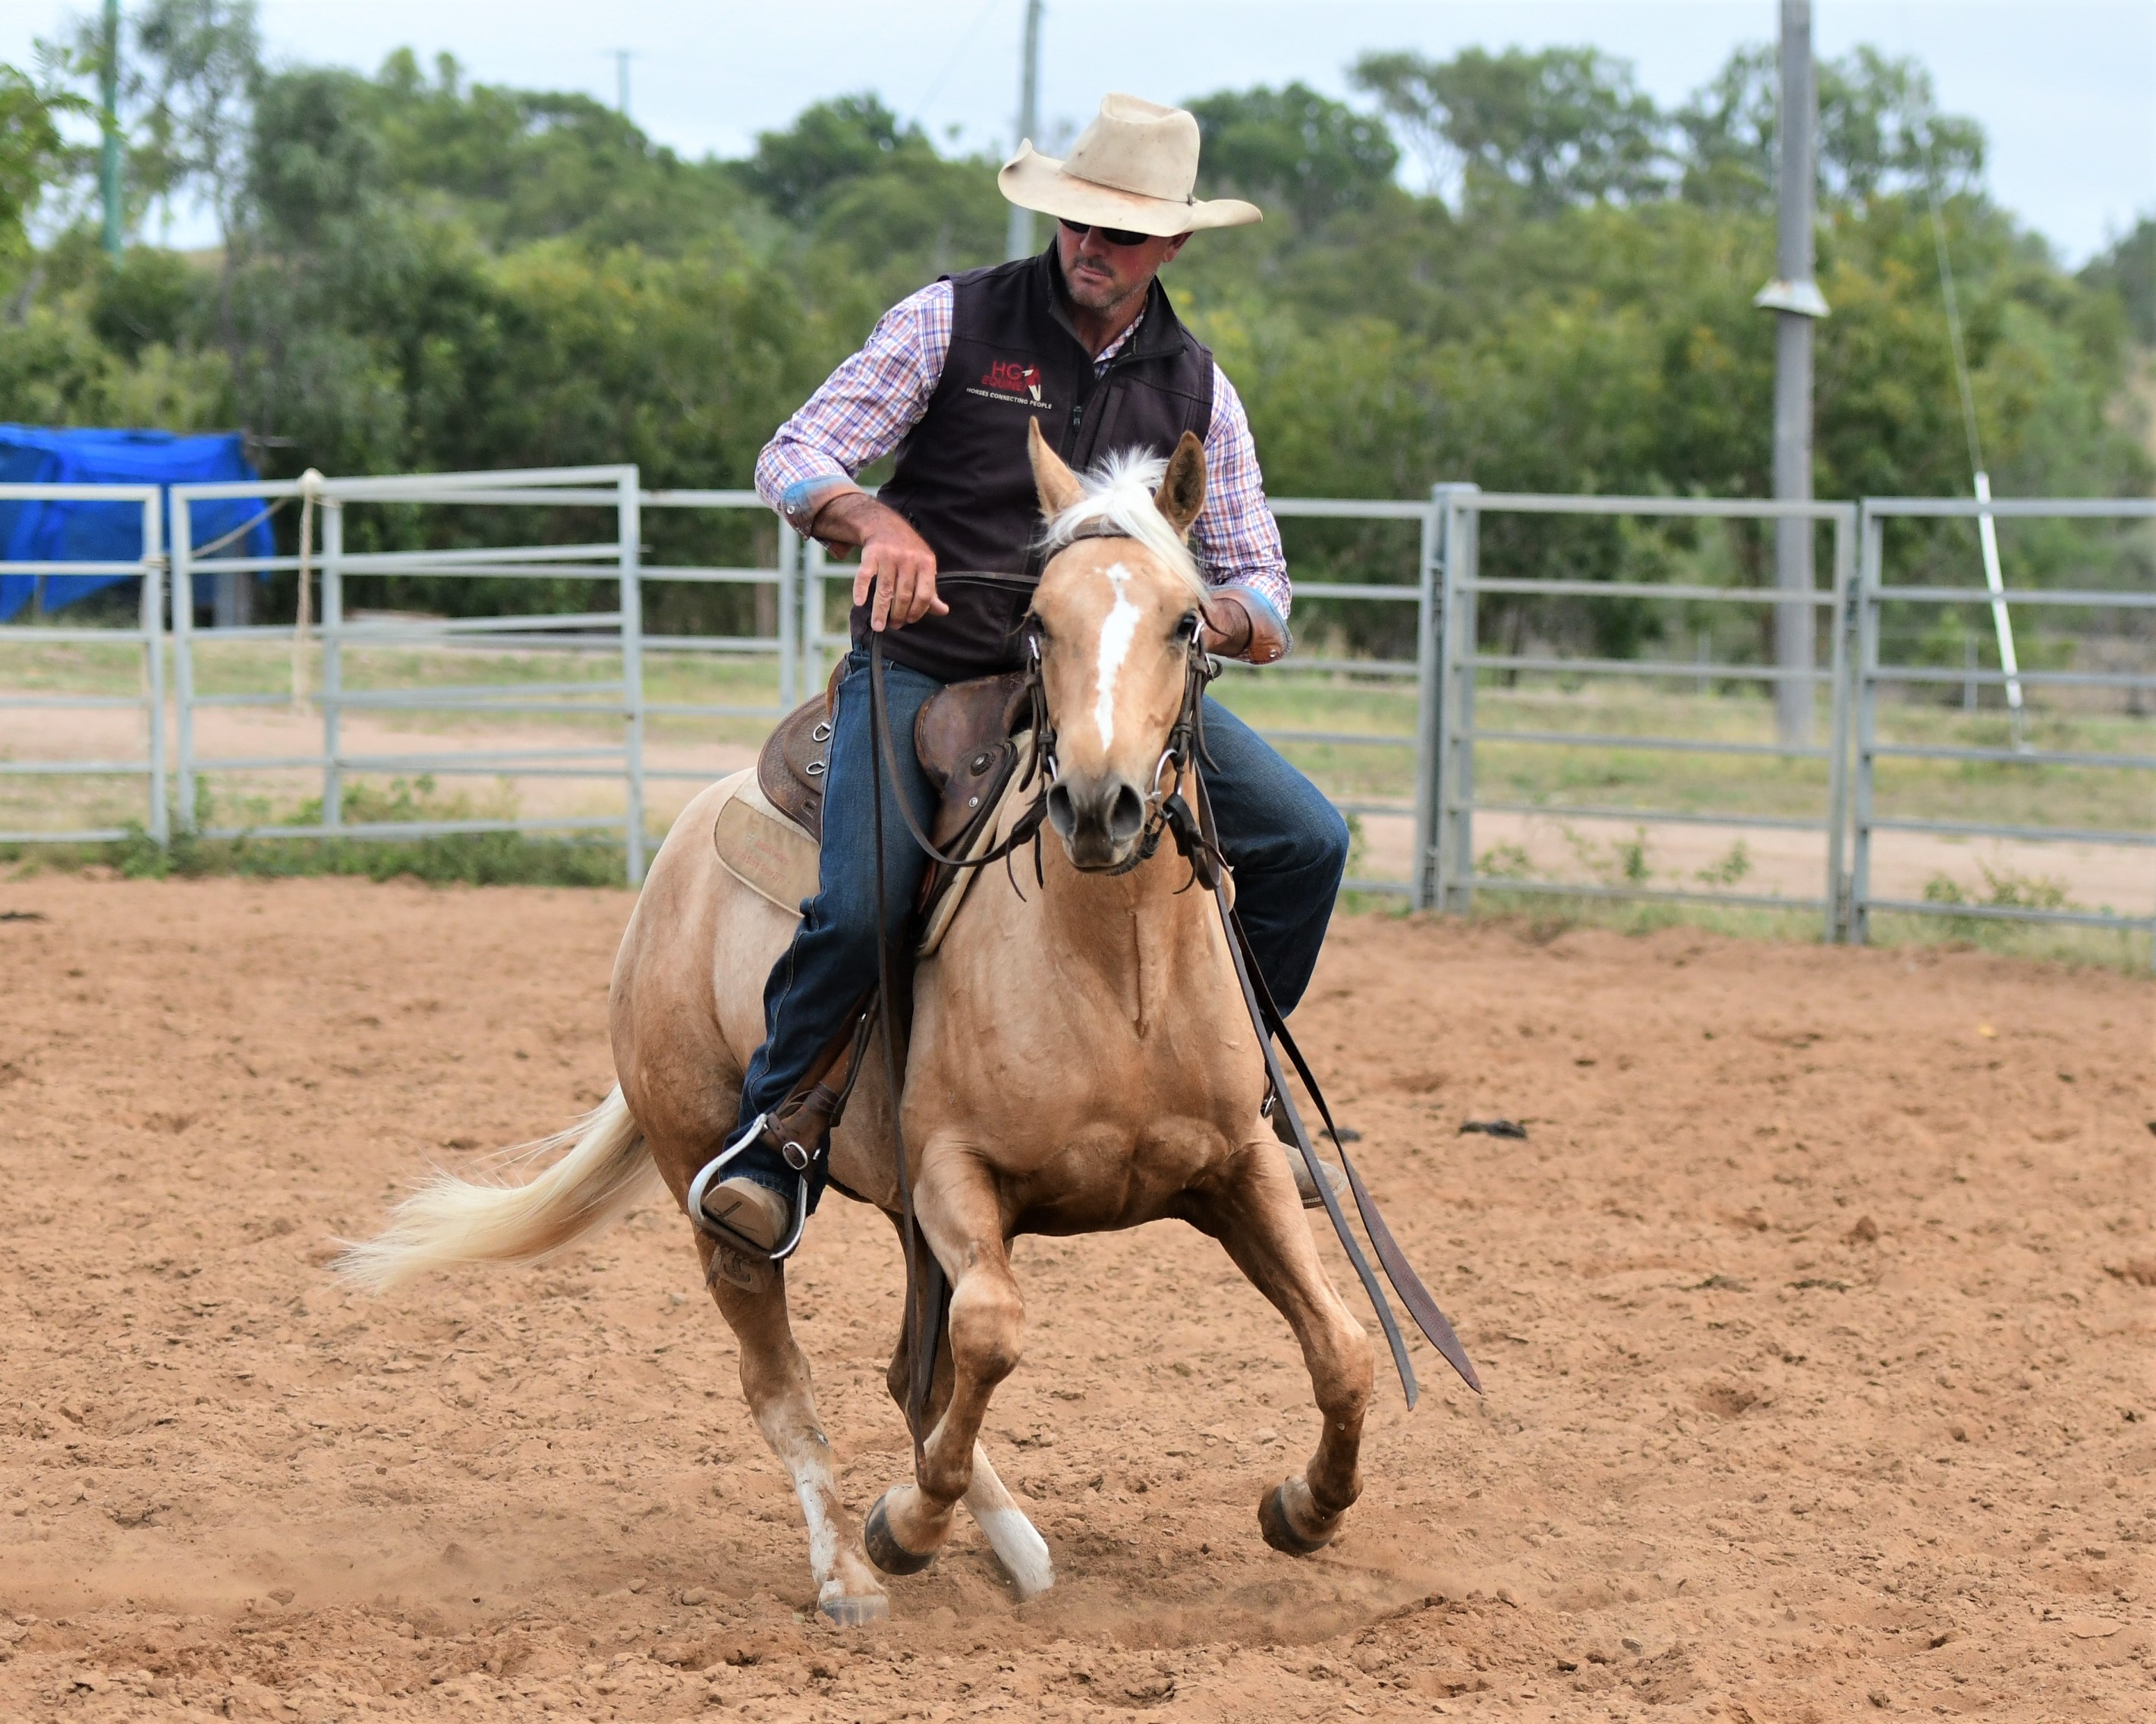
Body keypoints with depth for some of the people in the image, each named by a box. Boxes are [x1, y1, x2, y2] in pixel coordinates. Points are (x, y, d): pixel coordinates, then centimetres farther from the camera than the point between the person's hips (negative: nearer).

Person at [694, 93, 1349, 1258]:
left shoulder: (1194, 389, 8)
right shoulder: (953, 321, -3)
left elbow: (1255, 580, 10)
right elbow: (794, 460, -6)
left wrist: (1216, 618, -15)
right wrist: (880, 521, -29)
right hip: (923, 669, -4)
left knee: (1307, 839, -9)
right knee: (861, 907, -27)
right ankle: (776, 1138, -2)